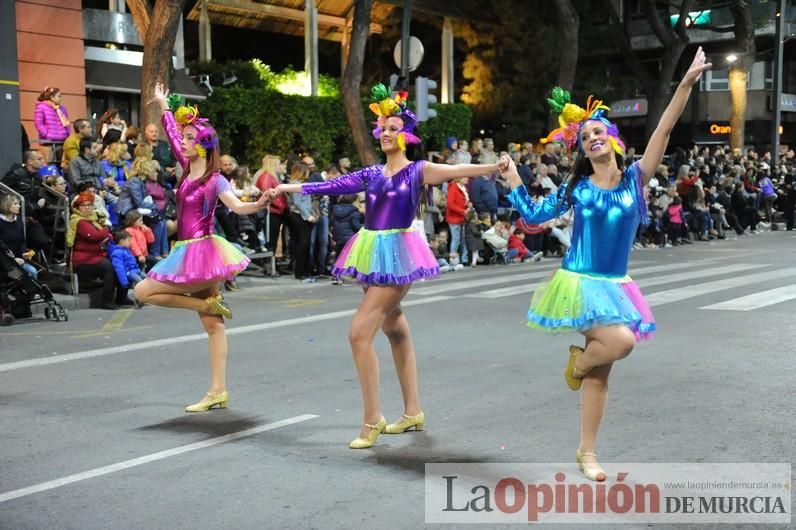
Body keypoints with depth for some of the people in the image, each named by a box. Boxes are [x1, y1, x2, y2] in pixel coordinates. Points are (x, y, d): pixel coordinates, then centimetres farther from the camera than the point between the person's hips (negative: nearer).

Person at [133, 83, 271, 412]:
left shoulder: (215, 179, -12)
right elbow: (173, 137, 20)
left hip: (203, 252, -7)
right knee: (212, 324, 6)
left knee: (143, 292, -5)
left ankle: (208, 303, 1)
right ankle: (218, 392, 8)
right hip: (188, 251, 7)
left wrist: (260, 204, -44)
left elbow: (237, 206, -25)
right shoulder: (188, 169, 8)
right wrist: (164, 106, 30)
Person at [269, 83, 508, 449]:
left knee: (360, 333, -14)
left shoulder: (418, 170, -3)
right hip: (374, 254, 7)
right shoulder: (371, 174, 13)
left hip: (397, 255, -7)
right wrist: (287, 188, 21)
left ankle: (372, 419, -3)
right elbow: (331, 186, 18)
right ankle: (413, 412, 26)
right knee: (395, 330, 14)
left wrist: (495, 167, -34)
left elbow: (454, 171, -19)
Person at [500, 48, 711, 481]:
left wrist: (686, 83, -13)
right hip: (579, 282, -3)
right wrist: (513, 179, 5)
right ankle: (577, 361, 7)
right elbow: (533, 215, 9)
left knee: (600, 375, 7)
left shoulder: (635, 178, 2)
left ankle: (587, 453, 20)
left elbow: (664, 130, -6)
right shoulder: (576, 188, 0)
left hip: (616, 286, 3)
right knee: (621, 340, -27)